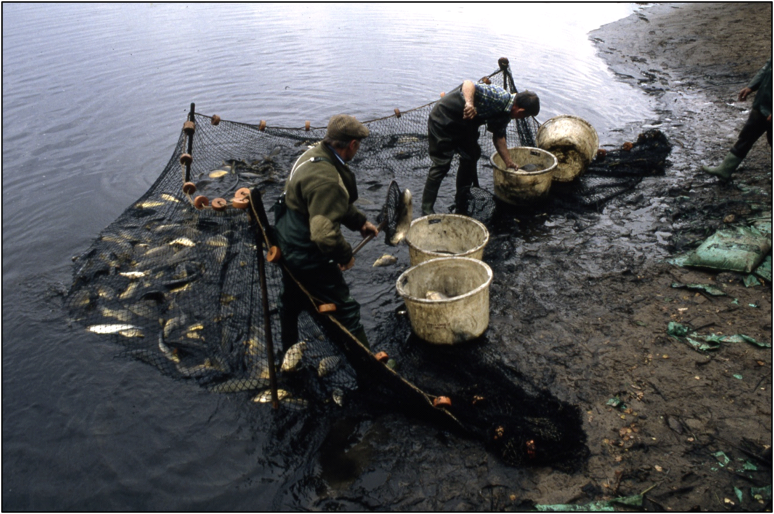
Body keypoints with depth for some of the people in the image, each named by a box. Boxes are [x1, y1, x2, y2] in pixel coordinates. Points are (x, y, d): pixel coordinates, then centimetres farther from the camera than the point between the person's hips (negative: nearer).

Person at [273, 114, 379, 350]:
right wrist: (345, 255, -20)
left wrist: (360, 221, 9)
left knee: (291, 301, 28)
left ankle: (288, 356, 51)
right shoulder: (326, 180, -33)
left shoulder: (314, 153, -1)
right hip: (309, 257, -11)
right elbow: (324, 234, -37)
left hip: (288, 244, 11)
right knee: (345, 309, 3)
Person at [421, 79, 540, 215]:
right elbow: (468, 84, -38)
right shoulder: (499, 98, -27)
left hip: (463, 124, 10)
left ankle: (461, 201, 32)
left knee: (471, 155, 18)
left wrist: (509, 162, 17)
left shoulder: (505, 113, 3)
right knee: (442, 164, -11)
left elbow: (498, 136, 17)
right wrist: (469, 103, -56)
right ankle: (427, 210, -5)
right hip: (443, 119, -10)